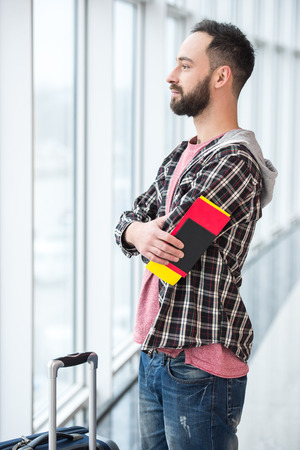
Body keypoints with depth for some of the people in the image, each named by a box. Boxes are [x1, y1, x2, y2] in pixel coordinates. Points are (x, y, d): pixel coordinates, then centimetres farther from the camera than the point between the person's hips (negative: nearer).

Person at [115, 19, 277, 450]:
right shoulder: (182, 155, 13)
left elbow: (168, 238, -21)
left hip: (199, 365, -9)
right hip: (155, 351, 9)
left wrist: (144, 233, 2)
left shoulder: (235, 163, -18)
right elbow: (129, 220, 11)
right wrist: (138, 232, -12)